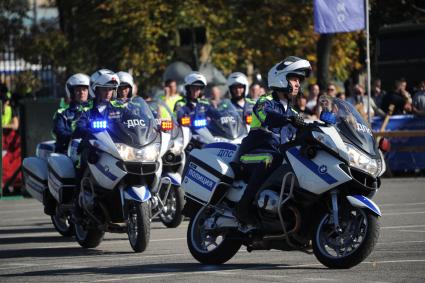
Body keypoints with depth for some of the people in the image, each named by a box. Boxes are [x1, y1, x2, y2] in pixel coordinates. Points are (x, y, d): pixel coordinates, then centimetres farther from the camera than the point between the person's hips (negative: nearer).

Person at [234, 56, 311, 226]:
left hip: (281, 155, 7)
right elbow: (267, 116, -25)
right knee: (271, 159, -39)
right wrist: (289, 120, -43)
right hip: (254, 154, -7)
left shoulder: (292, 113, 24)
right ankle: (243, 207, -39)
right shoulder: (266, 102, 1)